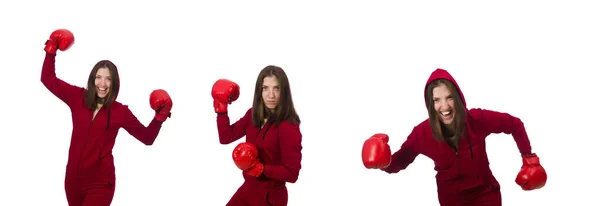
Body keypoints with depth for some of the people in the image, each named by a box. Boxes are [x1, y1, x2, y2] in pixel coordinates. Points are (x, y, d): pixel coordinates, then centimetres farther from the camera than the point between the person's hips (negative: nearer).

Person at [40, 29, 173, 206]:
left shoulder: (120, 111, -3)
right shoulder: (78, 98, 2)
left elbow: (147, 137, 0)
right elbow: (48, 79, 12)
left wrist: (160, 117, -13)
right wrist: (51, 50, 8)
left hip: (100, 183, -3)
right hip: (73, 178, 3)